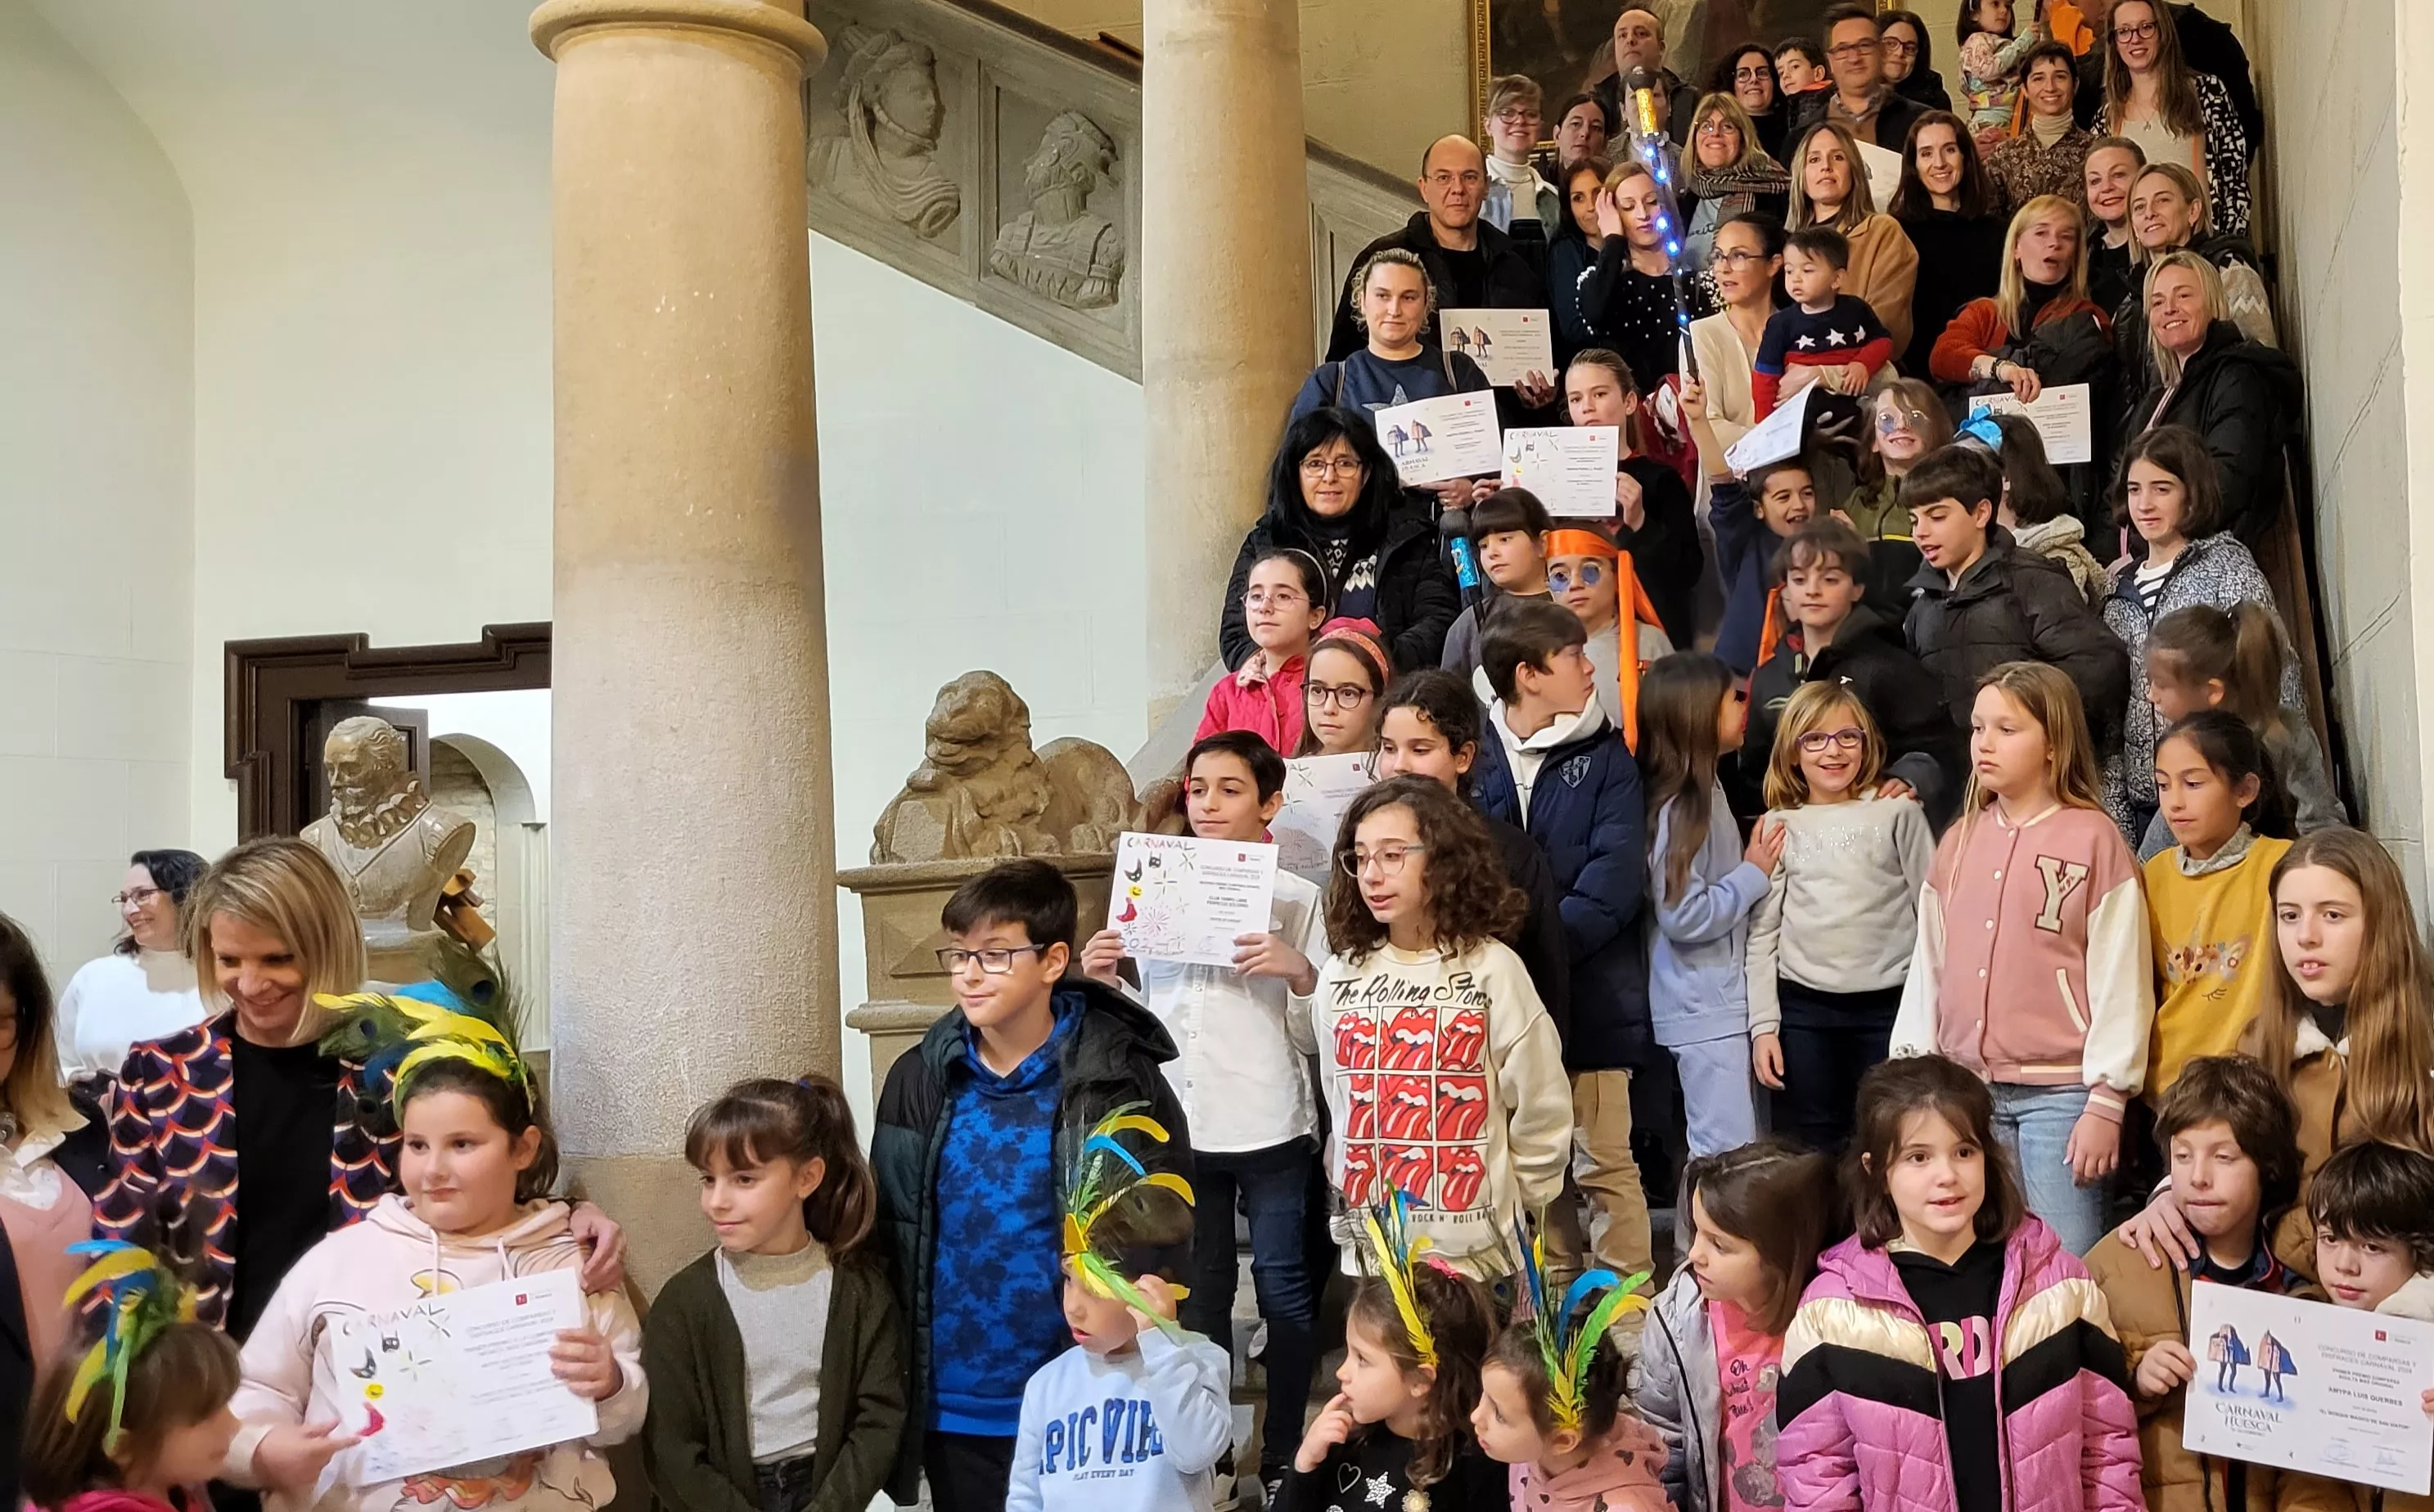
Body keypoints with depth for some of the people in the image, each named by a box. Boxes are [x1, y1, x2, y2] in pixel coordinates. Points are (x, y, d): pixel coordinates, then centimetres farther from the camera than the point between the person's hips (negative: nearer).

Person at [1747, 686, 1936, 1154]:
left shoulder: (1898, 812, 0)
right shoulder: (1778, 826, 6)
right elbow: (1762, 931, 6)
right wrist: (1763, 1024, 0)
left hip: (1890, 1007, -2)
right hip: (1803, 1009, 2)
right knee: (1813, 1150, 8)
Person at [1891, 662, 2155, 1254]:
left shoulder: (2093, 838, -5)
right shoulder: (1959, 840, 11)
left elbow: (2121, 979, -7)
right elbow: (1928, 965, 13)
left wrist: (2106, 1102, -10)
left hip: (2059, 1093, -5)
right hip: (1965, 1089, 5)